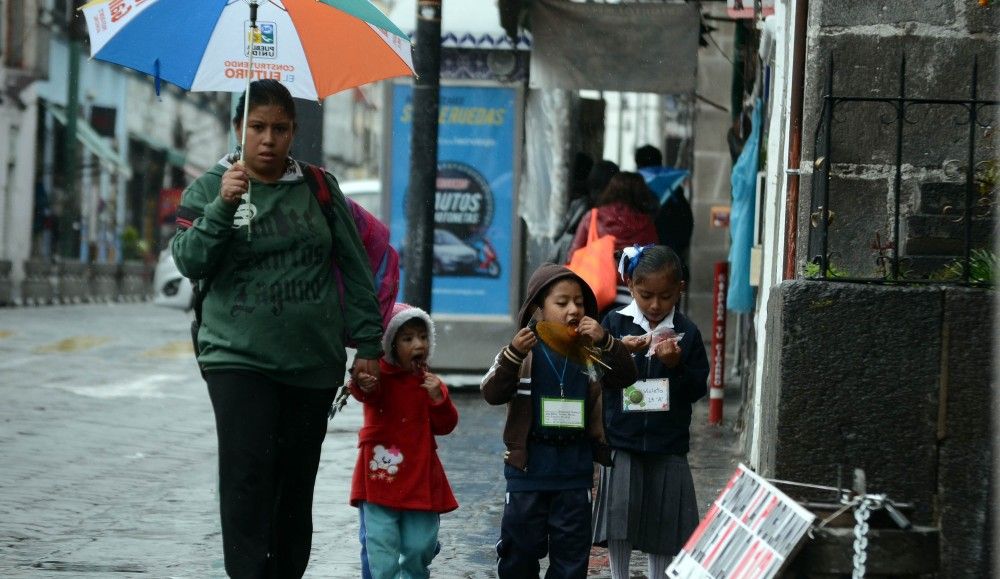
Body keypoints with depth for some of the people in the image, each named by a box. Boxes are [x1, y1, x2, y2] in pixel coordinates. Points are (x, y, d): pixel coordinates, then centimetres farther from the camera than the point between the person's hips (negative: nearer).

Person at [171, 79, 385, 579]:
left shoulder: (318, 188, 7)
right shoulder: (208, 189, 4)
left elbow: (354, 268, 9)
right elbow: (190, 262, -8)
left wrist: (367, 343, 5)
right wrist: (222, 207, -22)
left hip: (313, 363, 2)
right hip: (239, 358, -2)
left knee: (296, 484, 7)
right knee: (247, 475, -15)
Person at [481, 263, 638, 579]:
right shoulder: (524, 353, -5)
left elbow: (625, 377, -8)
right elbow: (492, 393, -14)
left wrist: (606, 341, -24)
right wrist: (513, 354, -30)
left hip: (574, 467, 2)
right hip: (529, 464, -2)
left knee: (572, 552, 7)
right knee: (520, 546, 8)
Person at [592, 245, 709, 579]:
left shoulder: (687, 332, 0)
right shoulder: (615, 324, 0)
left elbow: (698, 389, 0)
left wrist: (676, 364, -17)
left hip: (668, 445, 1)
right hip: (622, 441, -1)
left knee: (663, 522, 7)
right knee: (619, 521, 0)